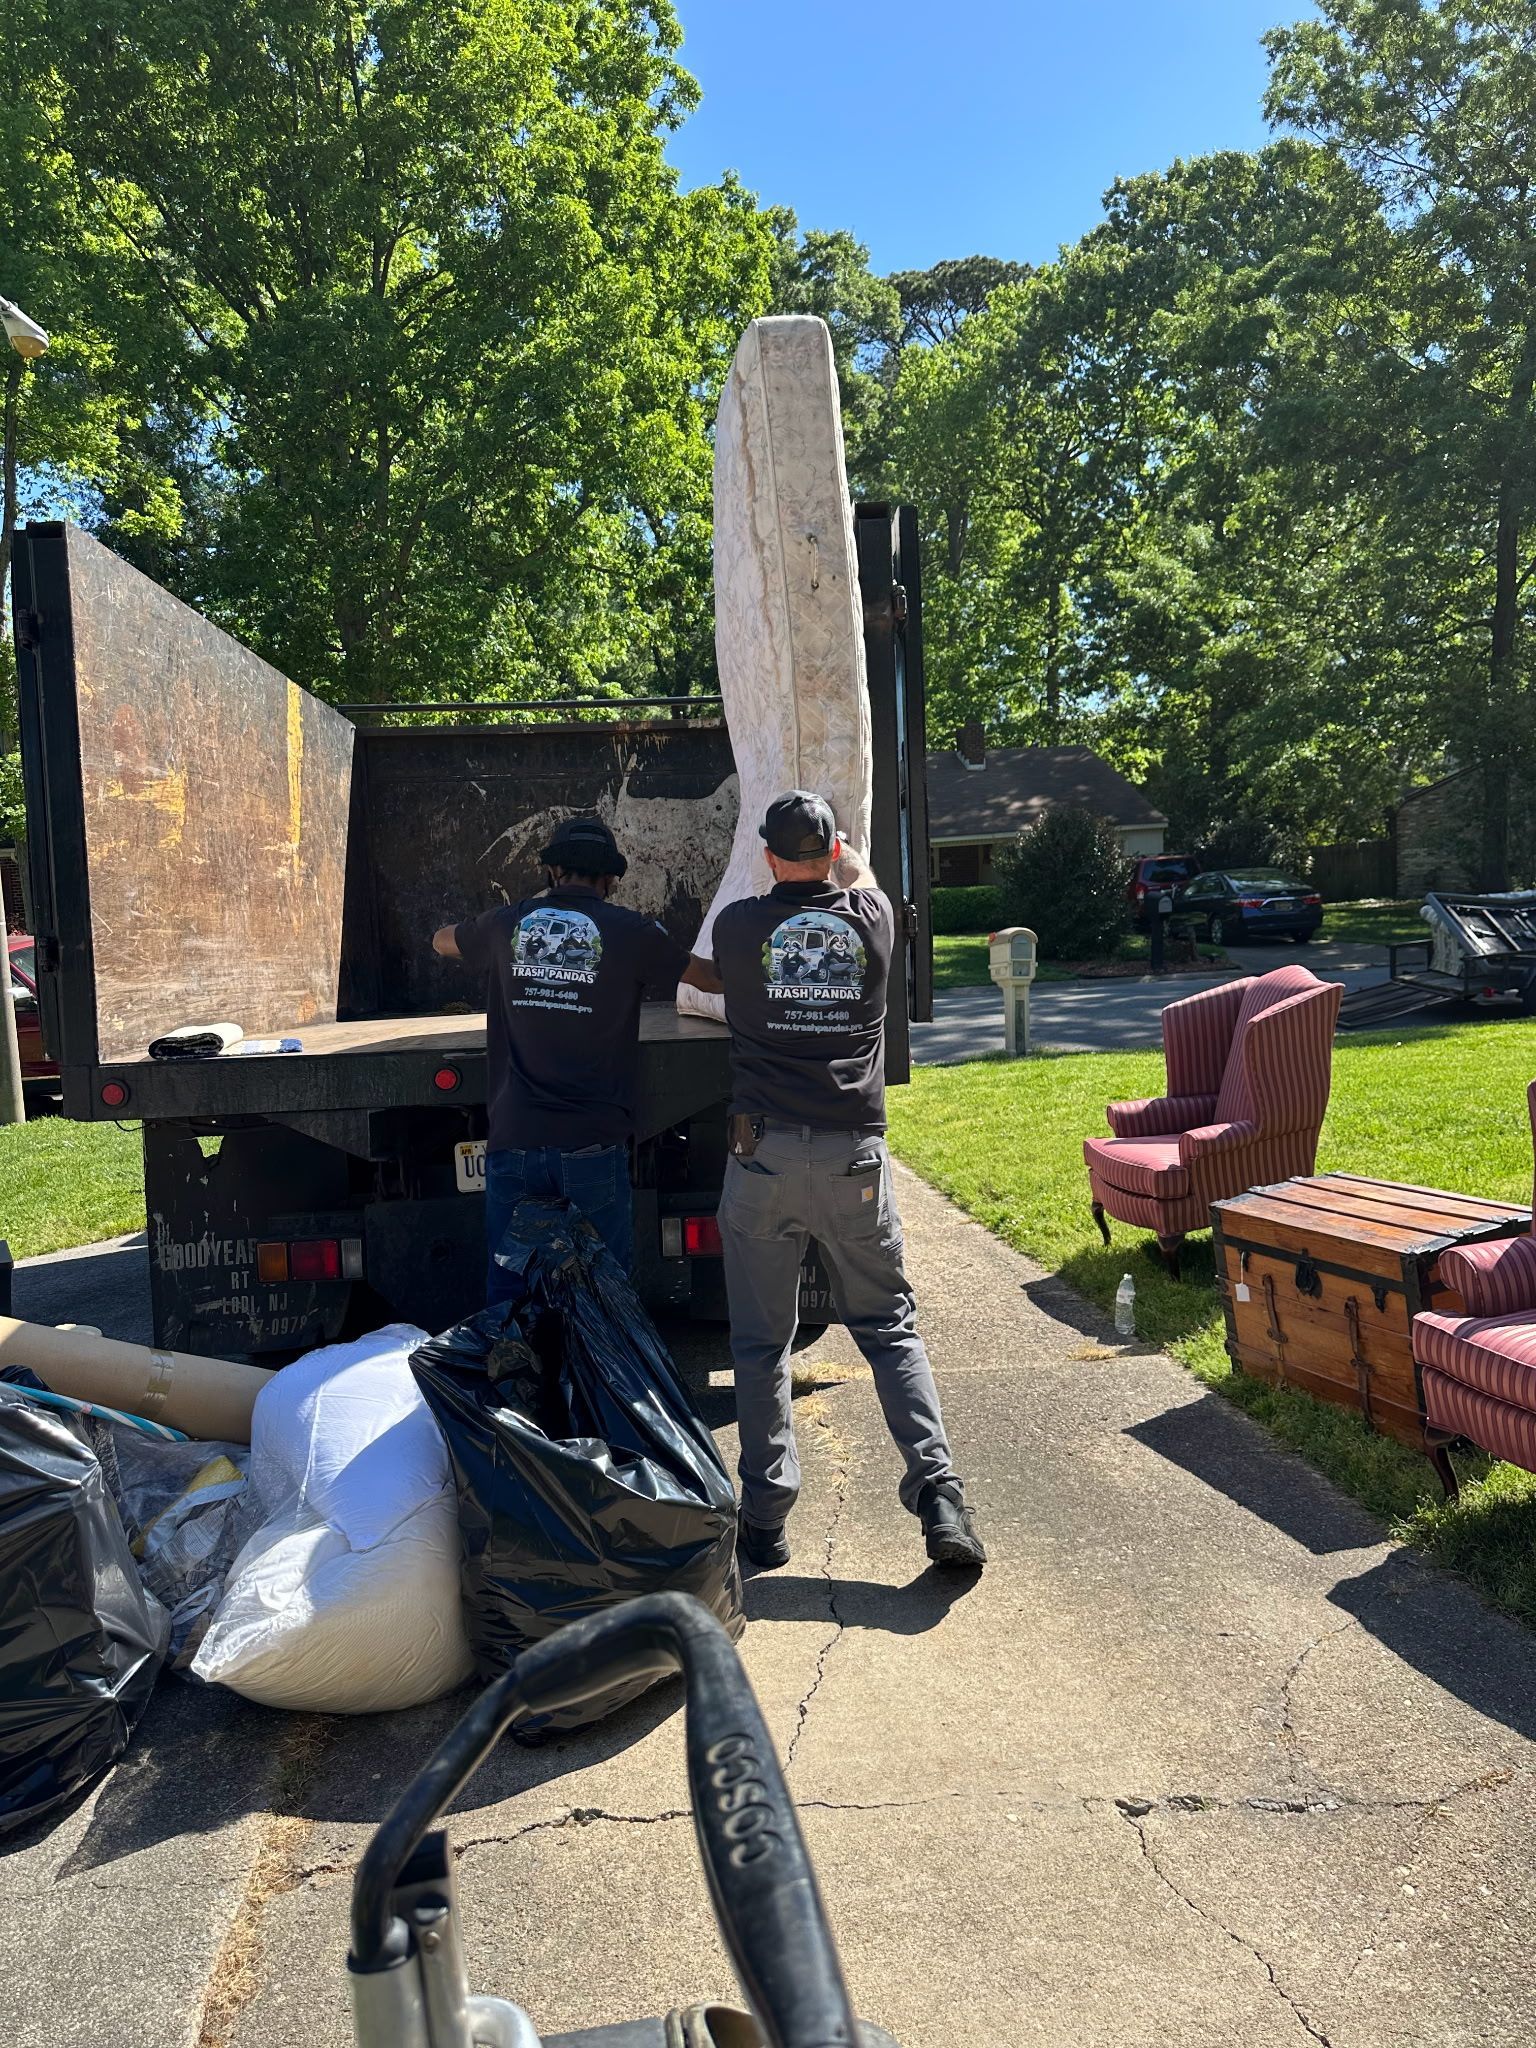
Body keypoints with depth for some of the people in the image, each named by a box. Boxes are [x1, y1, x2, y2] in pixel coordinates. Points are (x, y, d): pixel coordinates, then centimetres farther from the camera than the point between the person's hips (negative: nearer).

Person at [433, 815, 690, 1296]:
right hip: (591, 1144, -2)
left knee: (507, 1292, 11)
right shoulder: (629, 931, -2)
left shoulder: (508, 923, 6)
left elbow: (441, 941, 28)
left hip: (512, 1142, 2)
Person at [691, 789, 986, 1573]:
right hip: (854, 1155, 1)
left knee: (760, 1340, 9)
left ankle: (766, 1515, 15)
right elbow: (858, 873, 27)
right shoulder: (871, 919, 3)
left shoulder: (738, 925, -1)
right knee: (889, 1325, 13)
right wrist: (838, 860, 46)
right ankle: (937, 1491, 3)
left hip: (763, 1154, -1)